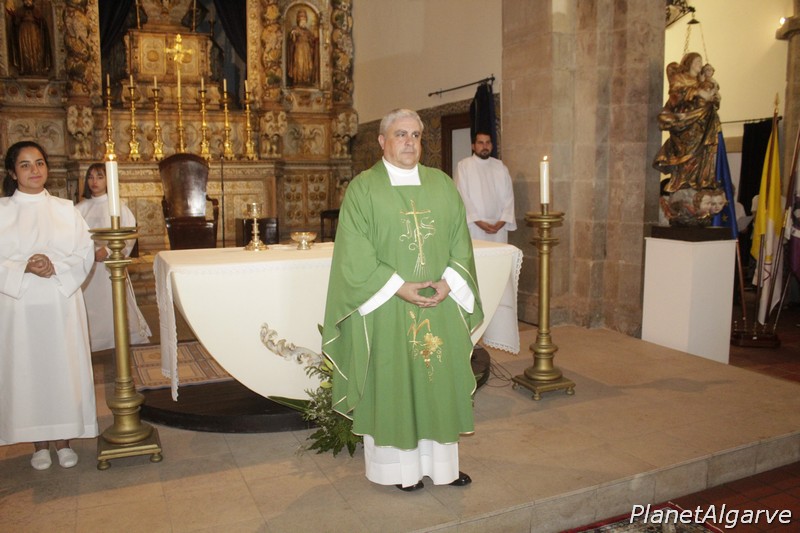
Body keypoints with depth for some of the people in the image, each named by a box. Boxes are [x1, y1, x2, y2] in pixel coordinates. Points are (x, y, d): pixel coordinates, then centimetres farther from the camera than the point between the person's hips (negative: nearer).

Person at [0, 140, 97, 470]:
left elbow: (85, 254, 1)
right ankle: (39, 443, 19)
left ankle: (63, 439, 18)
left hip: (61, 303, 1)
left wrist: (56, 267, -16)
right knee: (26, 370, 4)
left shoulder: (65, 209, 6)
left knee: (63, 368, 4)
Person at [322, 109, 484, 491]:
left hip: (440, 304, 4)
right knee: (392, 383, 5)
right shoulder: (362, 188, -3)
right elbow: (355, 253, -10)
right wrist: (398, 287, -16)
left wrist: (449, 282, -8)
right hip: (387, 309, -4)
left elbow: (460, 240, 7)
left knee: (440, 380, 11)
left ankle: (441, 461, 27)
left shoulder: (442, 184, 9)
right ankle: (400, 465, 21)